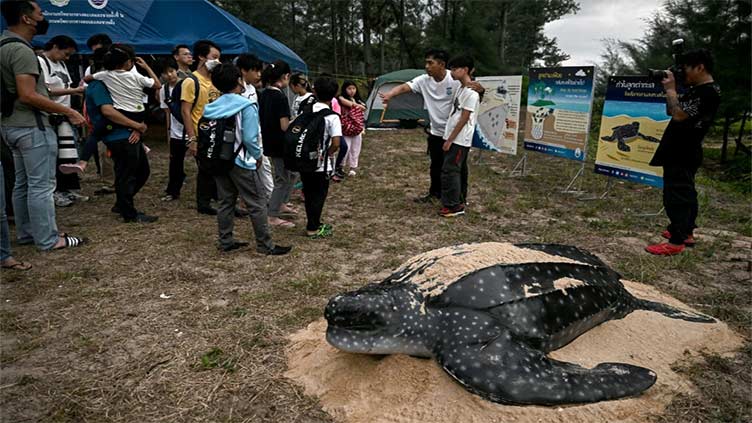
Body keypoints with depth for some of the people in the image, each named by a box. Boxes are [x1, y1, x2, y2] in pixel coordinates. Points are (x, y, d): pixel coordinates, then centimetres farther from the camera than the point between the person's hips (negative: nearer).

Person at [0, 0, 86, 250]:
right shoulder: (21, 50, -18)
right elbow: (28, 95, -26)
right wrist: (68, 112, -21)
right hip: (31, 126, -10)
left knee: (23, 183, 16)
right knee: (41, 185, -5)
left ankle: (26, 232, 24)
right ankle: (48, 240, 1)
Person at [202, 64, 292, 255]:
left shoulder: (212, 107, 4)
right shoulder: (246, 106, -14)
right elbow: (250, 138, -19)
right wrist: (258, 155, -3)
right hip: (240, 162, -7)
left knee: (225, 201, 15)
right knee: (257, 203, 1)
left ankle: (226, 241, 22)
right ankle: (265, 245, 5)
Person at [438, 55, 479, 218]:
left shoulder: (471, 93, -16)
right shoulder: (460, 89, 13)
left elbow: (464, 119, -18)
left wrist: (450, 140, -16)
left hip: (459, 140, -9)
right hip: (455, 139, 9)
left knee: (449, 171, -8)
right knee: (458, 170, 14)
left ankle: (453, 205, -2)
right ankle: (459, 202, 23)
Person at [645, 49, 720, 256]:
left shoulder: (709, 92, -17)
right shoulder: (695, 89, 14)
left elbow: (679, 115, -25)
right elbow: (670, 111, 18)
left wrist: (670, 89, -14)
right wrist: (670, 88, 5)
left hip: (682, 154, -11)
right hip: (680, 151, 11)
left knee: (676, 195, -9)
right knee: (685, 192, 17)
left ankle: (676, 242, -6)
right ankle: (686, 232, 29)